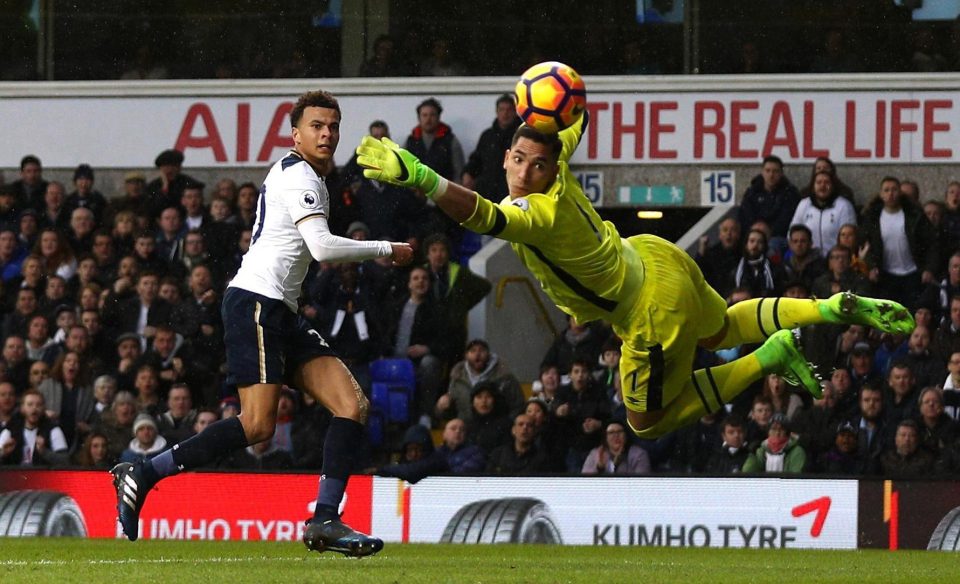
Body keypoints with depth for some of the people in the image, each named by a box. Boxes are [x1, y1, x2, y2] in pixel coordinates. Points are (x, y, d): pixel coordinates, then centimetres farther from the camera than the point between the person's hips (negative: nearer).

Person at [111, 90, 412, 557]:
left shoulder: (306, 177, 24)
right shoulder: (297, 176, -7)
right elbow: (322, 247, -17)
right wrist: (385, 250, -7)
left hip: (280, 310, 10)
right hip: (256, 302, -10)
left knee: (352, 406, -2)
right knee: (258, 425, -21)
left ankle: (325, 521, -7)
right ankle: (141, 475, -15)